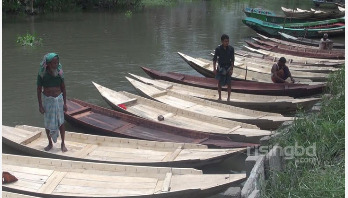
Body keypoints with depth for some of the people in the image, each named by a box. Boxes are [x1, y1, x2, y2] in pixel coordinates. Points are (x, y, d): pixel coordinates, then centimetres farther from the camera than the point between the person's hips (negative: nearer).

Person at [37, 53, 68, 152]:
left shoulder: (59, 72, -5)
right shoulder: (42, 74, -11)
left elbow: (63, 88, 2)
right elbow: (39, 90, -5)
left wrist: (64, 103, 2)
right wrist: (40, 105, -7)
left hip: (58, 99, 1)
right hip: (47, 100, -1)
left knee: (61, 122, 5)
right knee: (48, 123, 9)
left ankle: (63, 144, 19)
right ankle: (50, 143, 27)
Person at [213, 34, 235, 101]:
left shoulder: (231, 49, -10)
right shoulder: (218, 49, -11)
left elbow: (232, 60, -7)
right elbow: (214, 59, -5)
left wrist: (231, 69, -13)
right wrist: (214, 69, -12)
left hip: (228, 67, 0)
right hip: (220, 67, 0)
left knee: (229, 83, 1)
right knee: (219, 83, 6)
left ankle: (228, 98, 13)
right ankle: (220, 97, 19)